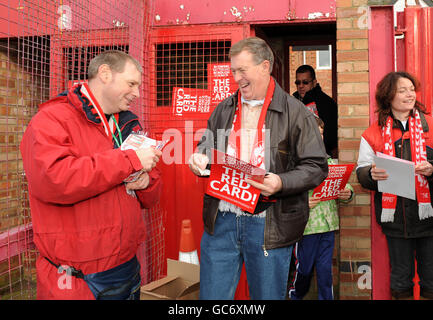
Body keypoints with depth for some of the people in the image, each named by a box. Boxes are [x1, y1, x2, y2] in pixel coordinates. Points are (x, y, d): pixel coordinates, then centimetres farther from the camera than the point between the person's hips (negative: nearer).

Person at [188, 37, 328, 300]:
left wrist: (281, 183, -23)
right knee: (212, 294, 13)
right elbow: (207, 149, 22)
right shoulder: (224, 110, 12)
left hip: (268, 225, -4)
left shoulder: (295, 112, -3)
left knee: (267, 295, 12)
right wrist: (200, 160, -2)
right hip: (221, 221, 4)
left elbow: (317, 167, -6)